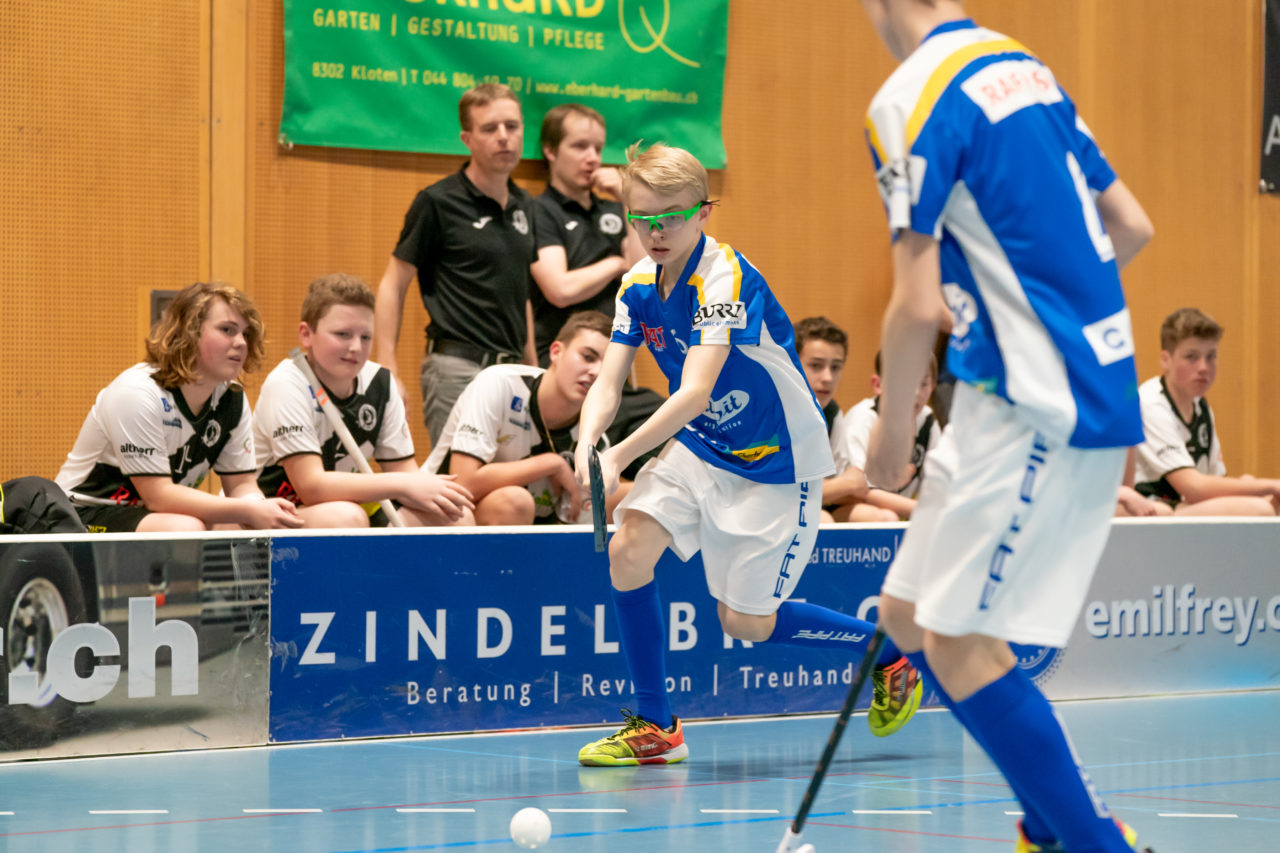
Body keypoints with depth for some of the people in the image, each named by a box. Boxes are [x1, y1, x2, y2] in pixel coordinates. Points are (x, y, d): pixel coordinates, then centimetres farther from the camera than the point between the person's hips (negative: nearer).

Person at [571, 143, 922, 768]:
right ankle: (655, 729, -3)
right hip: (701, 447, 6)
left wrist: (620, 455, -48)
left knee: (746, 622, -1)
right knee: (628, 547, -16)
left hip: (778, 459, -6)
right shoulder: (638, 285, -4)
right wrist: (587, 443, -31)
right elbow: (608, 382, -9)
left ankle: (890, 650, 24)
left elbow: (695, 392, -37)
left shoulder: (726, 277, -27)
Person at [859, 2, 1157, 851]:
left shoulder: (910, 99, -13)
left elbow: (917, 304, -16)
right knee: (909, 615, 14)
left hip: (1033, 407, -9)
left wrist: (892, 427, -2)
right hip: (1094, 386, 9)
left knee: (960, 645, -6)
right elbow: (1131, 225, 17)